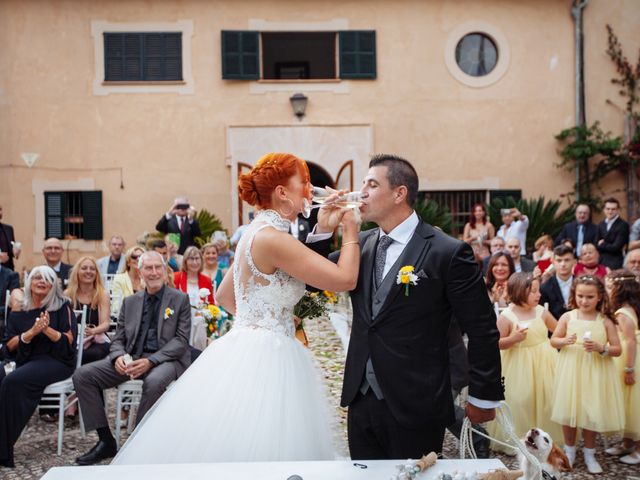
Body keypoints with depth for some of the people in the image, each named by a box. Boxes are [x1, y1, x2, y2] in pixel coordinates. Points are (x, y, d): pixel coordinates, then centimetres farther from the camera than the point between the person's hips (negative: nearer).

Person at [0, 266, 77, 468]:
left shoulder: (62, 307, 7)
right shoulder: (18, 310, 16)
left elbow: (70, 340, -1)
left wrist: (47, 329, -17)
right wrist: (31, 332, -11)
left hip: (56, 360, -4)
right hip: (26, 361, 4)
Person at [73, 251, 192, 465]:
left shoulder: (180, 299, 4)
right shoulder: (130, 302, 17)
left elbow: (181, 340, -4)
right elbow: (118, 338, 15)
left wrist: (151, 361, -18)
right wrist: (118, 357, -11)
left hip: (166, 359, -5)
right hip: (131, 359, 5)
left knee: (154, 381, -39)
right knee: (82, 375, -13)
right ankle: (106, 441, -6)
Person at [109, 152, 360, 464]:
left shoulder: (258, 233, 12)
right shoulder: (272, 238, -17)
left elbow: (224, 297, 23)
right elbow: (344, 279, -19)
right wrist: (350, 231, -5)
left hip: (248, 351, 10)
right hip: (263, 359, -10)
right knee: (254, 451, -3)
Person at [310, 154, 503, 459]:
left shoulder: (448, 252, -13)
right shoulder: (361, 243, 6)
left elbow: (482, 330, -8)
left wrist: (483, 397, -2)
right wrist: (324, 229, -4)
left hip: (416, 408, -5)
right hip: (361, 399, 6)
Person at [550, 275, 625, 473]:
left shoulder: (605, 321, -5)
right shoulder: (568, 317, -3)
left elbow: (617, 350, -3)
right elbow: (553, 340, 6)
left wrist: (601, 348, -21)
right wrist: (565, 341, -15)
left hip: (595, 373, -1)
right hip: (571, 371, 1)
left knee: (591, 413, 6)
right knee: (569, 411, 7)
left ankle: (589, 453, 27)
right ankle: (569, 450, 28)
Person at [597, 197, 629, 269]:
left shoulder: (623, 225, -9)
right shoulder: (600, 225, 11)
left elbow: (616, 247, -14)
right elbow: (597, 245, 11)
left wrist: (602, 245, -1)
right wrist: (608, 246, -7)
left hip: (615, 264, -5)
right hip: (601, 262, 5)